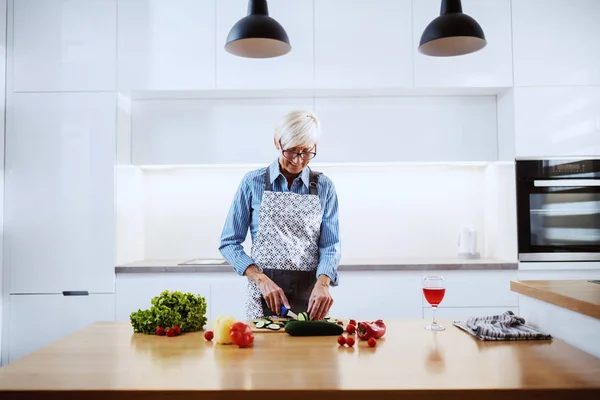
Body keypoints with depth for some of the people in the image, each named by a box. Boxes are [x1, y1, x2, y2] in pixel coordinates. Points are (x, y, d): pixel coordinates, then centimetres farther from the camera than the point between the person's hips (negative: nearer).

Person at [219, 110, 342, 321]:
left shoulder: (324, 187, 0)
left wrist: (322, 283, -22)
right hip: (263, 295, -1)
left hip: (309, 295, 1)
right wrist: (262, 279, -16)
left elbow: (331, 245, -3)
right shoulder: (253, 182, -4)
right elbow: (229, 243, -3)